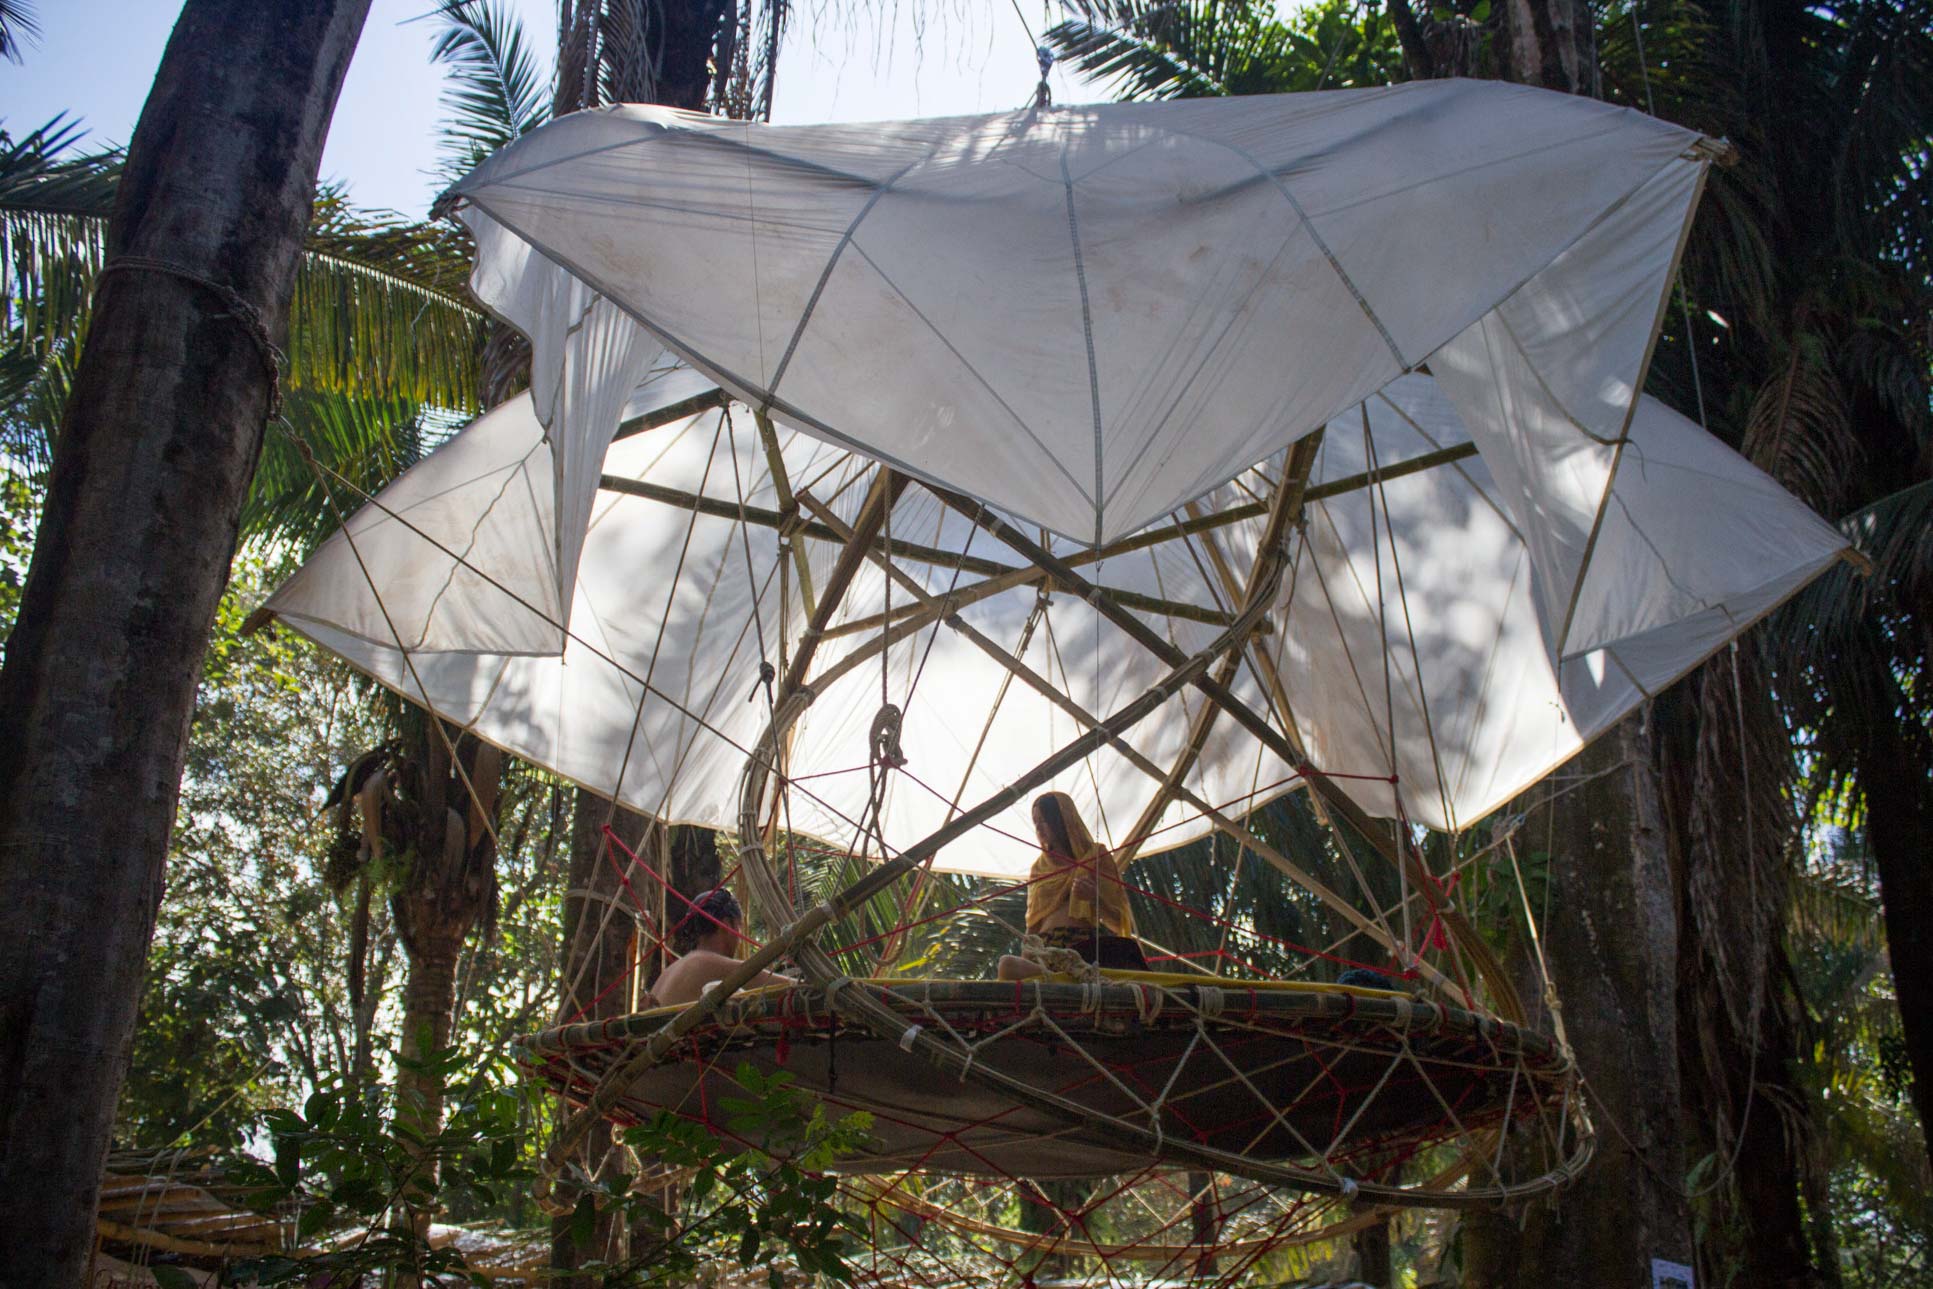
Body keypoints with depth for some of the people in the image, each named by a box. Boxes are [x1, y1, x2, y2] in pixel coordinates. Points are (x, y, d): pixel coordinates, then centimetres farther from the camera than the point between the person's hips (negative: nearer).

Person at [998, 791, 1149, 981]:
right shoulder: (1039, 868, 28)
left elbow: (1117, 919, 9)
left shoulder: (1094, 856, 15)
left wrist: (1095, 897, -12)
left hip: (1084, 945, -3)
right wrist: (1026, 958, 12)